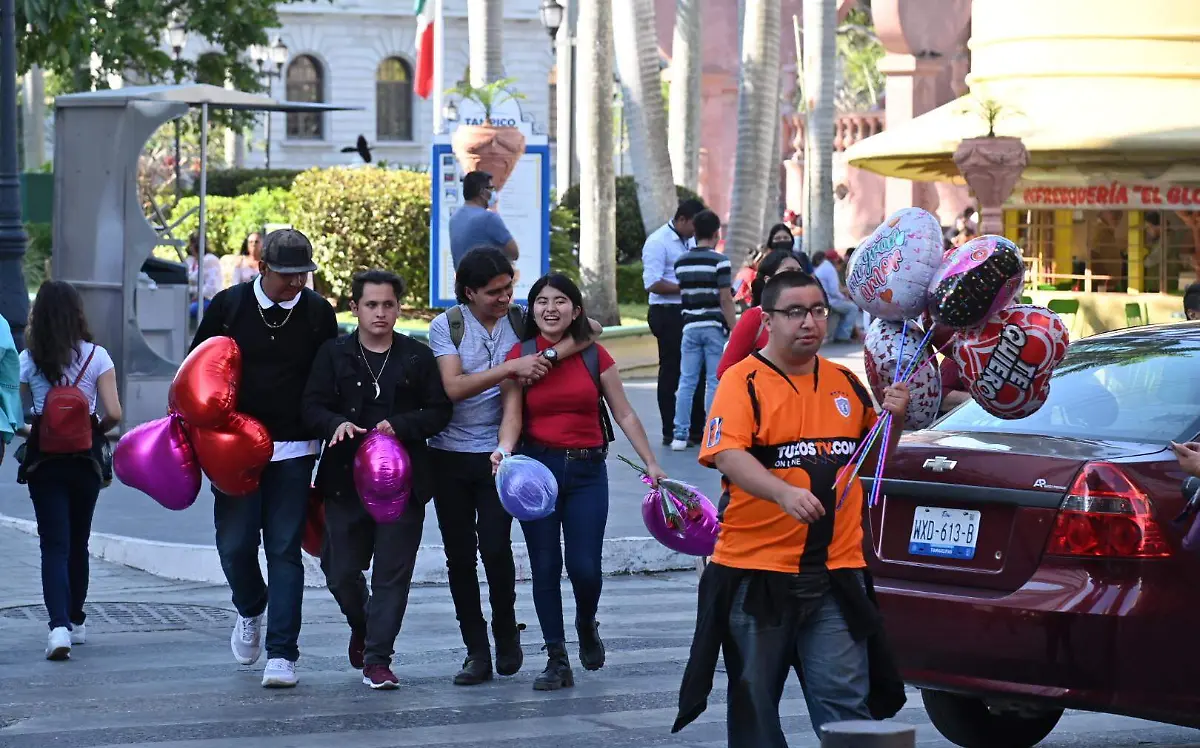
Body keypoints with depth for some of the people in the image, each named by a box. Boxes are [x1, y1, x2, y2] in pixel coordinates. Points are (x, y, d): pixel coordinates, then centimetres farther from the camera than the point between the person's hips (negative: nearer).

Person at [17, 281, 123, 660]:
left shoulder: (29, 359, -5)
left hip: (43, 462, -1)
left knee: (54, 546, -2)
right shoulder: (96, 357, -5)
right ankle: (76, 620, 30)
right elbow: (114, 414, -11)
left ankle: (59, 626, -20)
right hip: (85, 460, 1)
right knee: (78, 543, 18)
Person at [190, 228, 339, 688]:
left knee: (284, 550, -4)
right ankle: (250, 610, 31)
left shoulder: (318, 313, 4)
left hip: (293, 449, 0)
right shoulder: (228, 305, 2)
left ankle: (281, 654, -3)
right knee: (235, 544, -2)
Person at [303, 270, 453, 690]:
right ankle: (363, 627, 36)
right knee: (341, 572, 5)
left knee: (392, 573, -3)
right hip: (346, 478, 1)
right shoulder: (334, 354, 7)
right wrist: (336, 424, -20)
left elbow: (440, 411, 4)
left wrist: (400, 425, -13)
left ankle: (378, 659, 2)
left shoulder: (418, 357, 6)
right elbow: (313, 407, 1)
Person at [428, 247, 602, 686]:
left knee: (495, 547, -11)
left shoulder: (522, 322, 1)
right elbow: (454, 387, -15)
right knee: (459, 554, 3)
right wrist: (512, 367, -22)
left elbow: (587, 330, -5)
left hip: (497, 453, -1)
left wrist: (547, 358, -21)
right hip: (450, 455, 1)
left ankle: (506, 631, 14)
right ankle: (476, 651, 12)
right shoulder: (447, 327, -2)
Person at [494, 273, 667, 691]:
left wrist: (651, 463, 3)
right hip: (537, 468, 0)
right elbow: (512, 416, -7)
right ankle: (556, 660, 10)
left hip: (587, 470, 0)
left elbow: (624, 415, 6)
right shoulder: (520, 356, 0)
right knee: (545, 567, 0)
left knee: (585, 566, -7)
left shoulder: (595, 357, 3)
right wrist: (505, 449, -27)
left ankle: (587, 625, 27)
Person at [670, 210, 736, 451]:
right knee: (715, 383, 1)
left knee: (686, 382, 6)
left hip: (690, 326, 4)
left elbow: (681, 293, 11)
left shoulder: (681, 262, 6)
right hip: (714, 326, -4)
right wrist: (735, 329, -7)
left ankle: (680, 435, 4)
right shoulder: (719, 261, -9)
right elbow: (725, 299, -11)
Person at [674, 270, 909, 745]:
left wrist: (892, 418, 2)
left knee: (845, 702, -1)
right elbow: (727, 455, -18)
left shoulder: (845, 383, 13)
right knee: (755, 703, 7)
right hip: (757, 570, -3)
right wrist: (784, 494, -34)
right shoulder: (743, 381, -4)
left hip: (837, 572, 4)